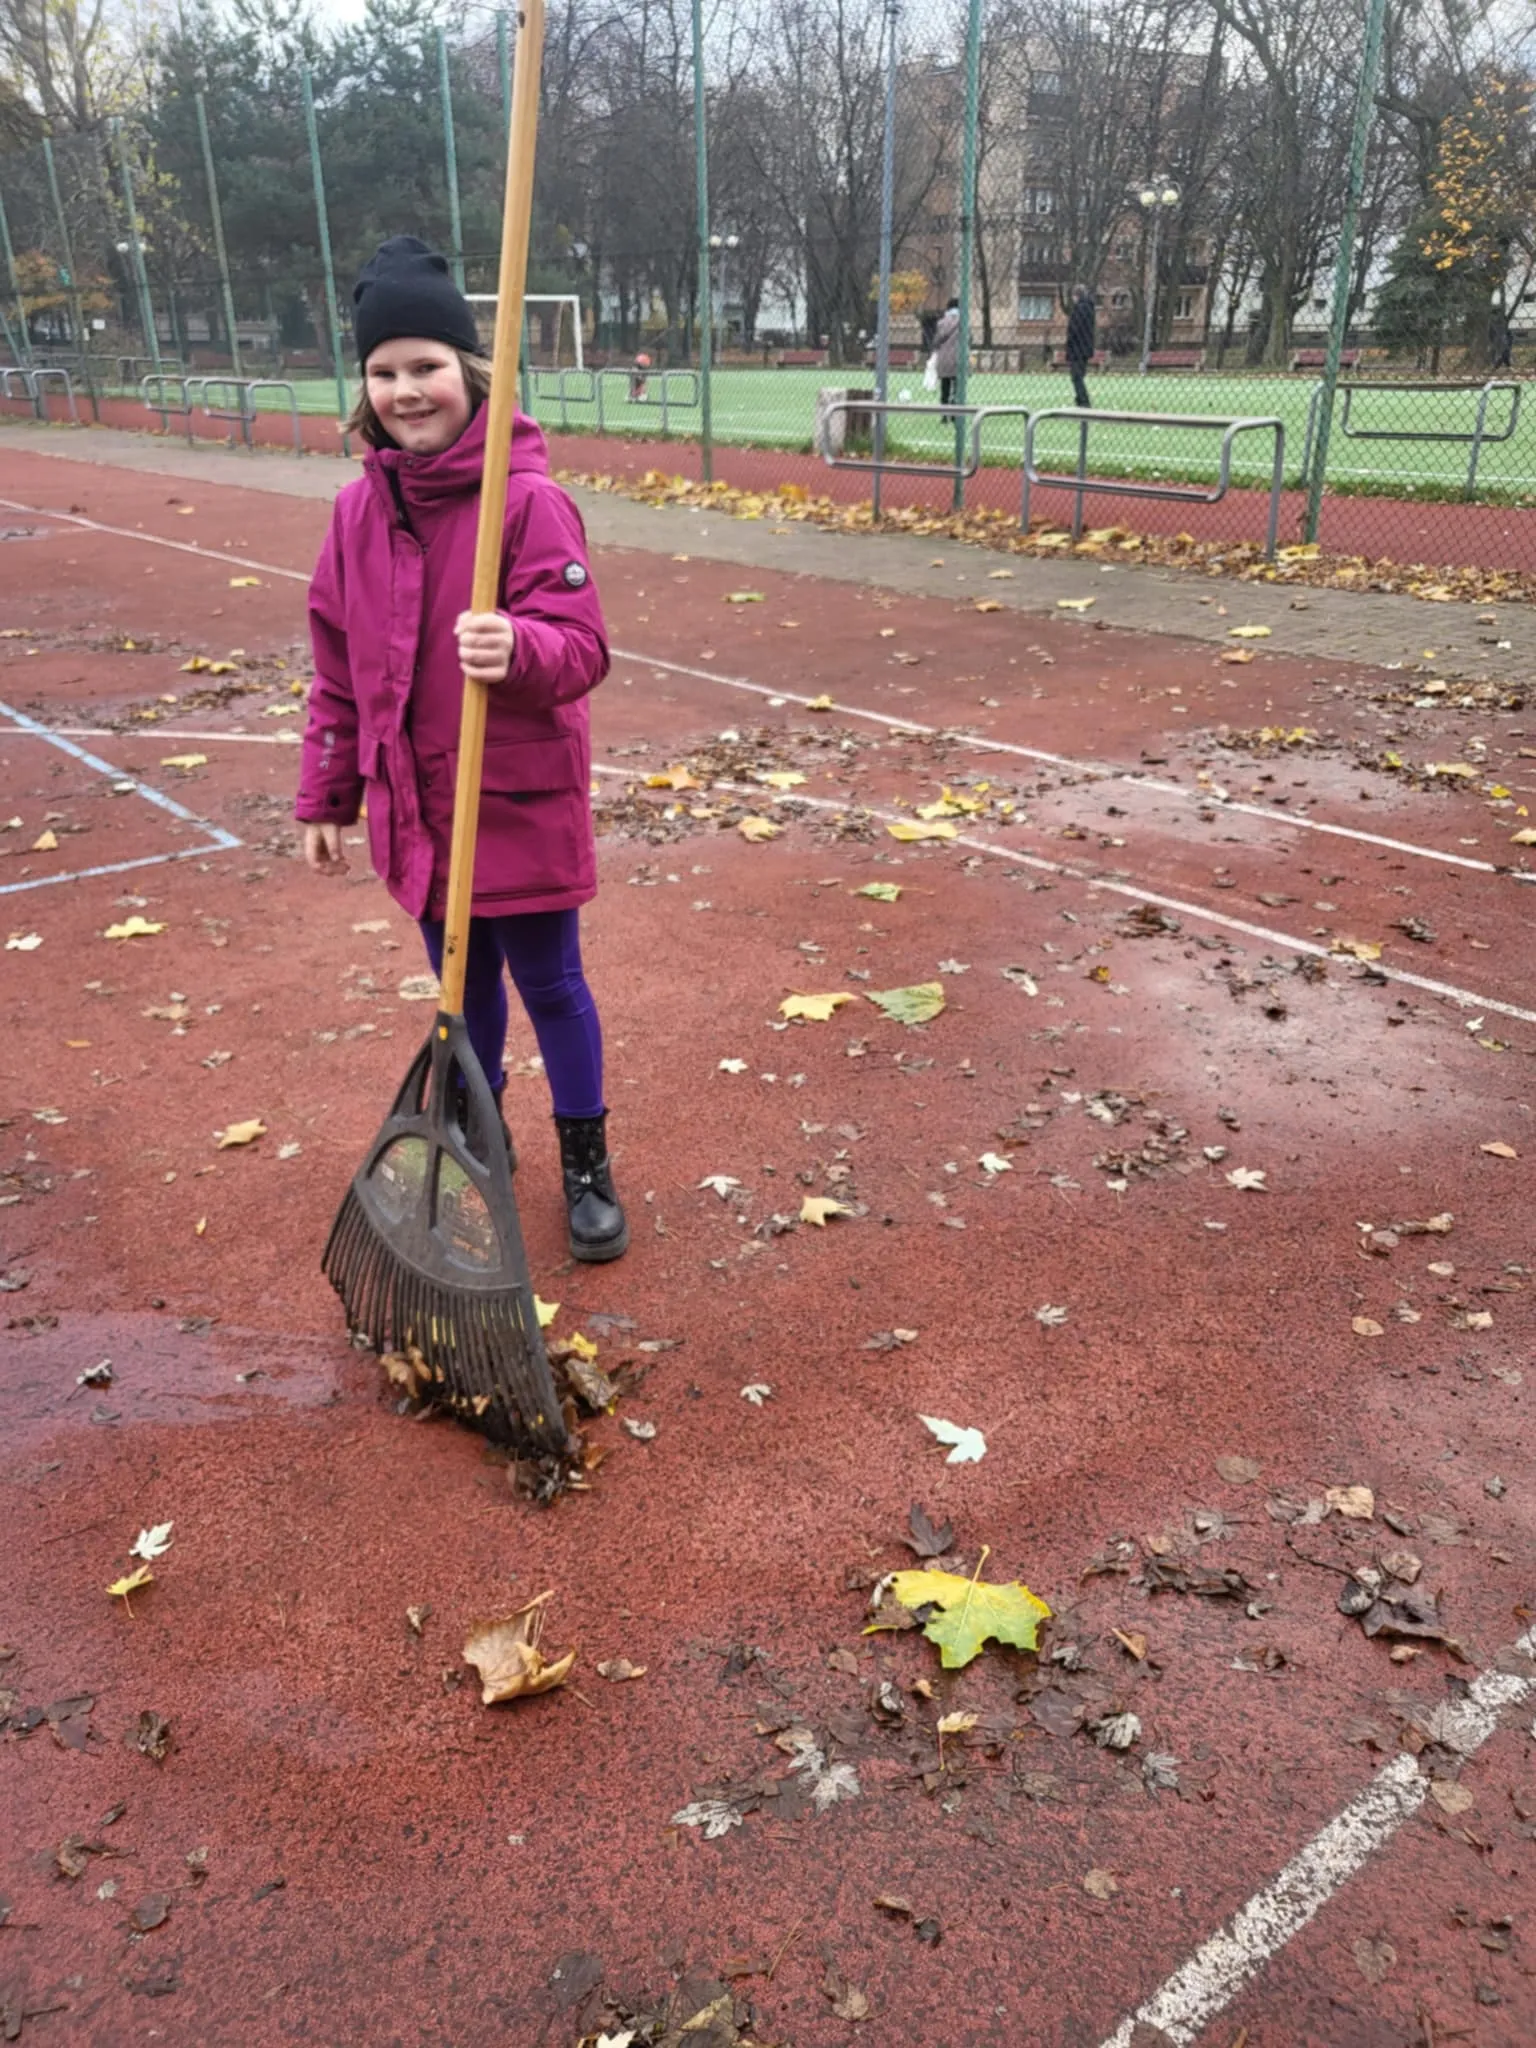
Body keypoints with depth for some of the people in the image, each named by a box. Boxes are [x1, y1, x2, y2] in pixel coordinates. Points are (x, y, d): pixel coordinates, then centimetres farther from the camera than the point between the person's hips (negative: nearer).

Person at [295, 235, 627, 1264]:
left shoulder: (533, 501, -14)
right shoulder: (360, 509, 3)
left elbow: (583, 647, -19)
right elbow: (338, 668, 9)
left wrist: (518, 648, -41)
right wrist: (326, 798, 12)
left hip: (522, 803, -5)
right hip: (414, 804, 5)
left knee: (550, 985, 8)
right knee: (461, 984, 19)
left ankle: (587, 1164, 28)